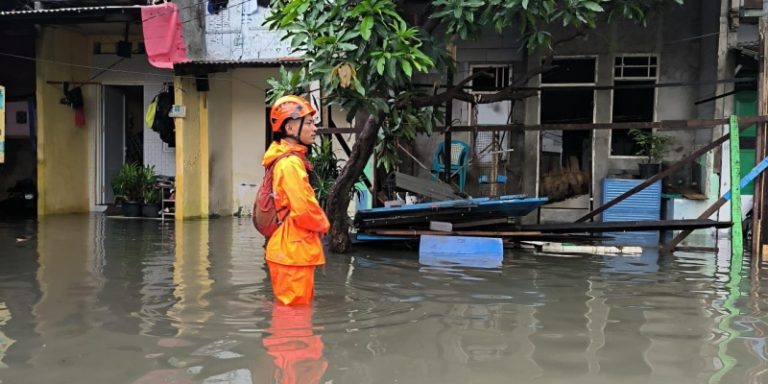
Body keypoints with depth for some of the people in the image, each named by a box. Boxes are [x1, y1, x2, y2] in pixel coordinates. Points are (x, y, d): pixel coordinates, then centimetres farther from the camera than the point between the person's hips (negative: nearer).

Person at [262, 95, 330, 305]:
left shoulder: (288, 160, 14)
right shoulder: (291, 163, -19)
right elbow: (304, 210, -24)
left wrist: (318, 224, 9)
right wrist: (323, 225, -5)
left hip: (291, 249, 10)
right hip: (293, 250, -10)